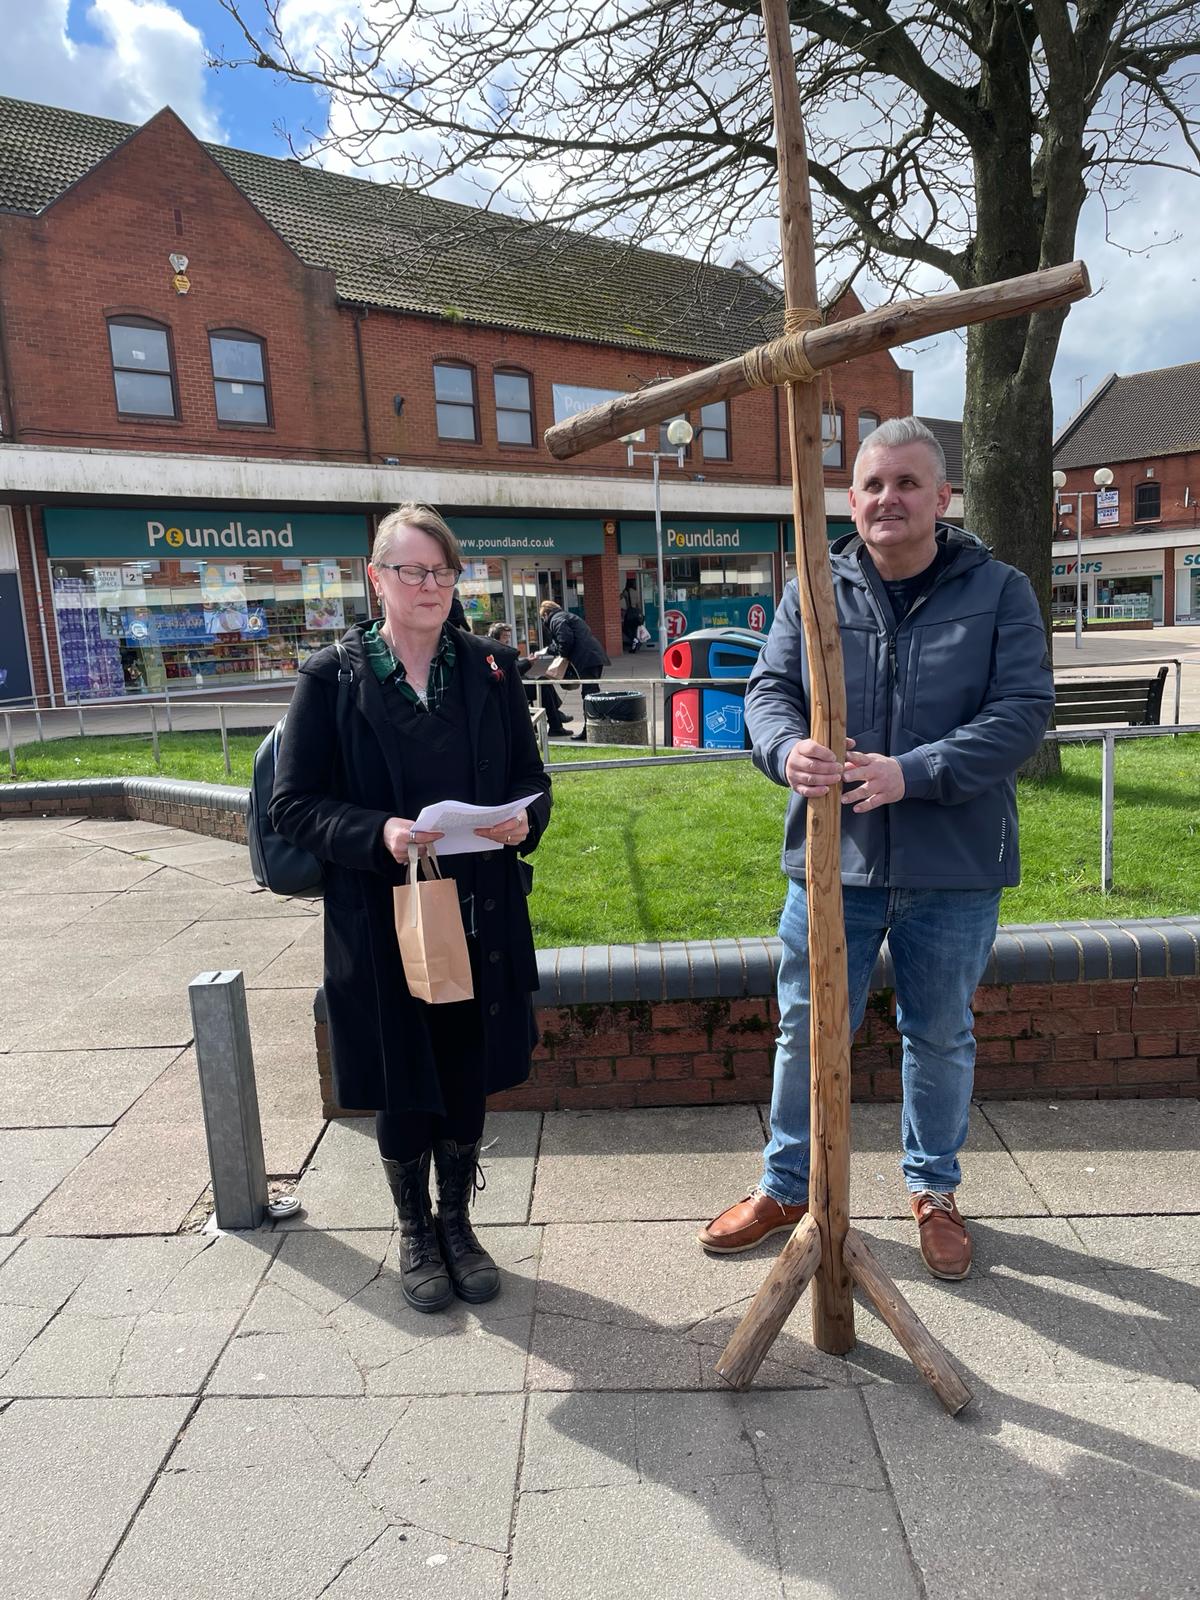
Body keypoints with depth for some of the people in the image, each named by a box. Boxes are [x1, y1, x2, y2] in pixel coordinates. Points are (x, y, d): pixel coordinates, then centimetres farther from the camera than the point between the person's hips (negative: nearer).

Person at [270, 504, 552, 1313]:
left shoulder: (491, 666, 3)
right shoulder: (332, 676, -5)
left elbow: (532, 777, 8)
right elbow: (295, 803, -5)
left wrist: (525, 818, -15)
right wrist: (378, 834, -22)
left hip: (480, 916, 3)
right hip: (381, 921, -2)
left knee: (468, 1079, 15)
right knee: (403, 1088, 12)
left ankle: (457, 1221, 39)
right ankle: (415, 1232, 37)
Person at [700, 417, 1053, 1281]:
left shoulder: (999, 592, -1)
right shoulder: (813, 592, 4)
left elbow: (1023, 710, -10)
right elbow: (768, 689, 0)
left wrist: (912, 772, -23)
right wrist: (787, 749, -24)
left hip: (954, 868, -1)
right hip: (832, 858, 1)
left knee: (941, 1038, 16)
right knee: (807, 1032, 12)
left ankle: (935, 1190, 40)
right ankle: (788, 1185, 34)